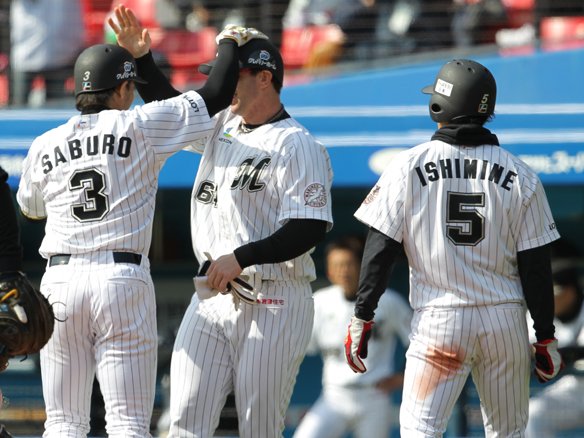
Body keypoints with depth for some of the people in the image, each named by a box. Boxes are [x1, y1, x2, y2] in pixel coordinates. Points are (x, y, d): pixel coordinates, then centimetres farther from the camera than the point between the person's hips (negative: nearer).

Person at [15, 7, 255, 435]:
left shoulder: (45, 146, 9)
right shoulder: (140, 127, 0)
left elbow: (29, 208, 27)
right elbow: (216, 95, 3)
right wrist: (228, 43, 22)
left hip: (60, 283, 3)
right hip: (124, 280, -3)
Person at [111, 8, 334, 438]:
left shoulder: (299, 147, -10)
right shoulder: (221, 125, 14)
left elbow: (309, 229, -18)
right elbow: (166, 104, 28)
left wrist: (240, 257, -23)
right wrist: (139, 56, 12)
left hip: (273, 303, -7)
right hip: (211, 300, 7)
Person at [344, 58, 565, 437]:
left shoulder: (408, 167, -2)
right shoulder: (520, 176, 2)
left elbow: (380, 249, -4)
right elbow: (535, 265, 2)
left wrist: (362, 318, 1)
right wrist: (546, 336, 8)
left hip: (438, 320, -2)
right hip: (506, 320, 2)